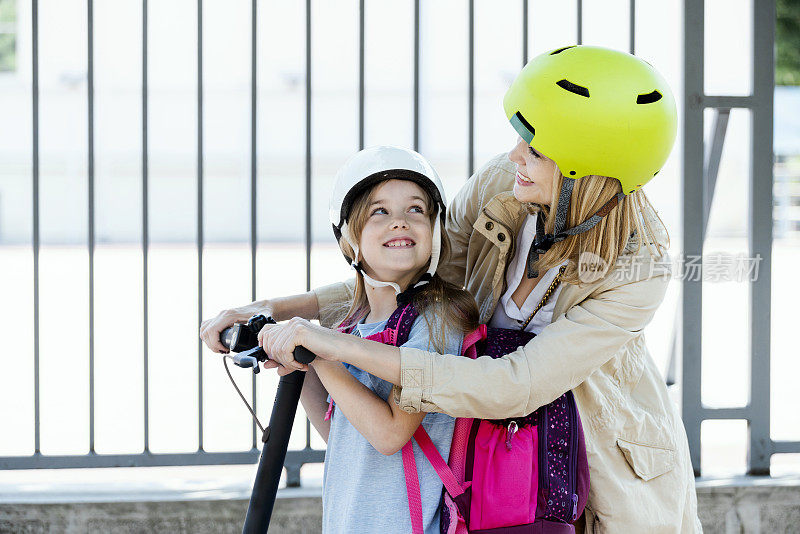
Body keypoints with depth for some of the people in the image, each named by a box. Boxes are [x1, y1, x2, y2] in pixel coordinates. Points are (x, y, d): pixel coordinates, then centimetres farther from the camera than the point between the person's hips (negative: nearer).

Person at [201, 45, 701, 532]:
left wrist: (339, 345, -39)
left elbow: (514, 388, -36)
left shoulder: (639, 270, -30)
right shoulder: (497, 186, -17)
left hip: (620, 474, -3)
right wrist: (275, 309, -14)